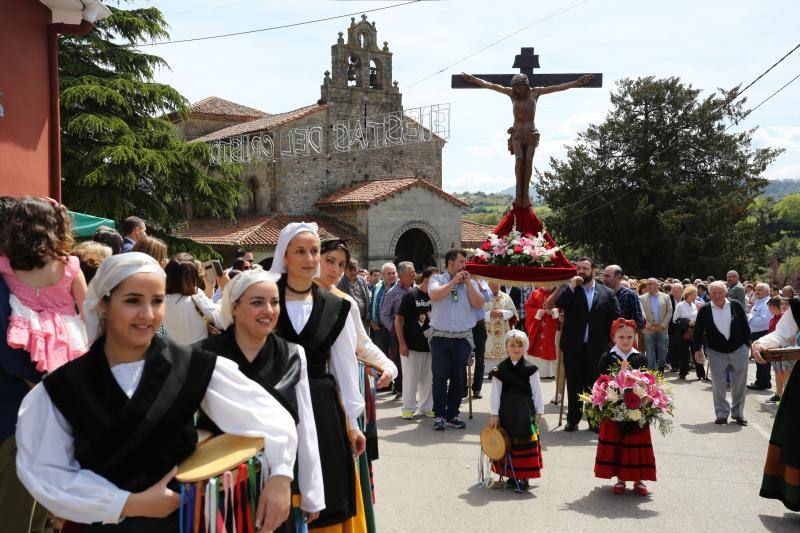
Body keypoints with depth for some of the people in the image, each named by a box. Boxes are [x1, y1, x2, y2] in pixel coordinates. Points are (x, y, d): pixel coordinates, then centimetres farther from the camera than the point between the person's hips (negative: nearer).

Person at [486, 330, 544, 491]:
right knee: (508, 443, 8)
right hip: (506, 412, 1)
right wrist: (494, 415, -1)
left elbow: (537, 392, 3)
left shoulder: (530, 369, -2)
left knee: (525, 442, 0)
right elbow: (495, 393, 1)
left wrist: (539, 412, 3)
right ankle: (512, 476, 22)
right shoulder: (500, 369, 0)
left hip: (525, 413, -1)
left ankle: (524, 477, 10)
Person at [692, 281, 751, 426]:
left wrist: (747, 346, 2)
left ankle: (738, 413, 21)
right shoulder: (704, 310, -5)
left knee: (739, 385, 8)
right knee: (718, 386, 3)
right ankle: (722, 414, 14)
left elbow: (745, 327, 4)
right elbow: (698, 331, 2)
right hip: (716, 353, 0)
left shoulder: (736, 306, -4)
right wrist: (697, 349, -3)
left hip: (739, 351, 1)